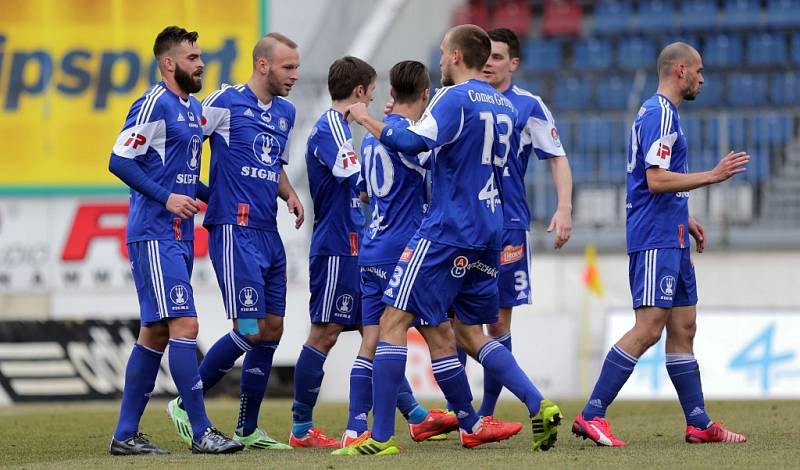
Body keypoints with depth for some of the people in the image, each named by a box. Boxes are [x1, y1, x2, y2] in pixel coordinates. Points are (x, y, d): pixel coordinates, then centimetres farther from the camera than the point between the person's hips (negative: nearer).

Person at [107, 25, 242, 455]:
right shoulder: (155, 104, -11)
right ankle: (202, 433, -12)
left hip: (179, 236, 10)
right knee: (184, 326, -12)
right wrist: (166, 197, -19)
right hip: (155, 236, -10)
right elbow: (119, 160, -16)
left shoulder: (194, 108, 17)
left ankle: (125, 435, 14)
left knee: (156, 333, 10)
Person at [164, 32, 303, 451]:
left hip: (268, 233, 8)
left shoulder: (285, 113, 16)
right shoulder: (226, 102, -8)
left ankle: (248, 429, 15)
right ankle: (186, 405, 3)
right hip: (234, 231, -8)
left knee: (272, 329, 7)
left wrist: (290, 195, 9)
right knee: (250, 329, -12)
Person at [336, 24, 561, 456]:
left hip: (447, 230, -8)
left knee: (394, 321, -7)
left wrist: (366, 119, -11)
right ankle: (539, 407, 5)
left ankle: (381, 437, -13)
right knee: (469, 333, 18)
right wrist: (425, 118, 28)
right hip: (488, 233, 8)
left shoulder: (454, 98, -10)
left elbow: (413, 143, -23)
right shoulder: (502, 105, 16)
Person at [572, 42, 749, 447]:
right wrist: (713, 176, -17)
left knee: (683, 328, 10)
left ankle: (699, 423, 11)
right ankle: (591, 415, -13)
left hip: (671, 239, 11)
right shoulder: (659, 113, -13)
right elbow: (656, 180, -21)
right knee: (648, 329, -14)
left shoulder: (662, 112, 19)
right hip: (656, 241, -11)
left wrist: (686, 221, 24)